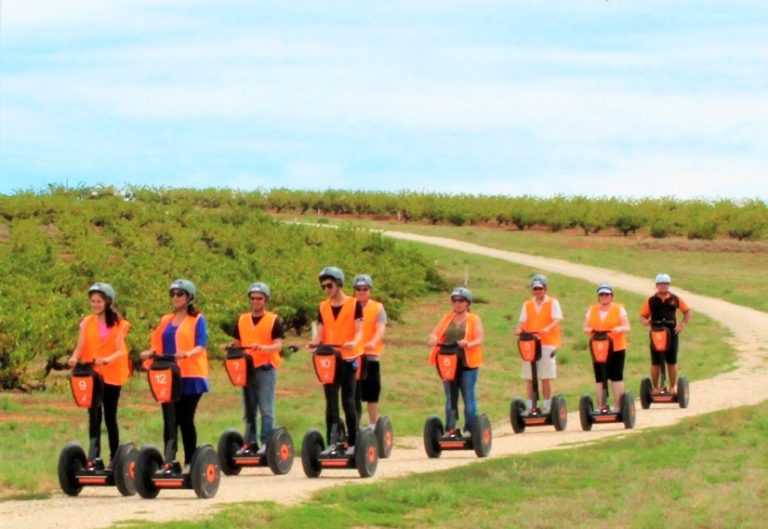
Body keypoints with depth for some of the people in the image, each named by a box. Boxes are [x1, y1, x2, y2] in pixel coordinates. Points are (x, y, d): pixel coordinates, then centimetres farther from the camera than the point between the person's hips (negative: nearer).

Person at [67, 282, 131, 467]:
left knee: (110, 416, 5)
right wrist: (74, 357, -25)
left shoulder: (118, 324, 0)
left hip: (111, 375, -1)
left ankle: (114, 457, 14)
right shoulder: (87, 323, 4)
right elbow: (80, 347, -3)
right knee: (94, 416, -7)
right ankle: (95, 456, -7)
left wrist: (106, 360, -29)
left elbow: (119, 351, -9)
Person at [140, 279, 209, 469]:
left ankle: (189, 462, 4)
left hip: (190, 376, -4)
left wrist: (186, 354, -29)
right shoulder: (166, 321, 14)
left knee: (186, 419, -2)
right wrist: (150, 353, -8)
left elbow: (201, 346, -10)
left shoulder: (197, 320, 0)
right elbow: (159, 346, 14)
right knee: (170, 421, 1)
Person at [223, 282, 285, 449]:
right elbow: (237, 343, 19)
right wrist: (231, 348, -4)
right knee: (249, 410, 6)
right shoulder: (242, 320, 14)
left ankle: (267, 443, -6)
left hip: (266, 368, -4)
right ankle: (250, 443, 10)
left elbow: (278, 345, -6)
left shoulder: (274, 320, 2)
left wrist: (262, 348, -24)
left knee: (266, 409, -7)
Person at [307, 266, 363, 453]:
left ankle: (352, 443, 3)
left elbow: (359, 331, -7)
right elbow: (320, 334, 7)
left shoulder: (354, 304, -1)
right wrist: (314, 342, -15)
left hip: (348, 359, -4)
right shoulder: (323, 307, 11)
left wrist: (354, 343, -28)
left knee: (348, 402, -2)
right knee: (331, 404, 3)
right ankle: (331, 443, 5)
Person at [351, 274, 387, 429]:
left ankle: (373, 426, 13)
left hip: (371, 354, 0)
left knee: (372, 393, 5)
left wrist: (373, 342, -31)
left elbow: (381, 329, -10)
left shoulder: (378, 308, 4)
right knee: (354, 394, -3)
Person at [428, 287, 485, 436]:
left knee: (468, 398, -1)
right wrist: (433, 339, -16)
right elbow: (435, 333, 9)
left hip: (467, 364, -3)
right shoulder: (447, 318, 15)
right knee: (450, 398, 6)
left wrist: (468, 344, -26)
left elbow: (479, 340, -6)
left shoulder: (474, 319, 4)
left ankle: (469, 430, 4)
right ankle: (450, 429, 10)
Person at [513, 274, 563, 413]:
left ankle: (547, 406, 4)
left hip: (547, 344, -3)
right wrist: (519, 329, -16)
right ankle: (530, 406, 4)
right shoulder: (527, 305, 15)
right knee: (529, 378, 0)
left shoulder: (553, 303, 6)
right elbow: (523, 322, 8)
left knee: (546, 378, -3)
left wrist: (548, 328, -26)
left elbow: (557, 320, -6)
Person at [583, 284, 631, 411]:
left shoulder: (619, 309, 5)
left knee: (616, 378, -3)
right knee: (599, 378, 0)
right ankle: (601, 406, 3)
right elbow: (586, 328, 11)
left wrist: (619, 329, -22)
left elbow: (627, 328, 0)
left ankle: (618, 406, -1)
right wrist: (589, 330, -13)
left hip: (616, 348, -2)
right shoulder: (592, 310, 12)